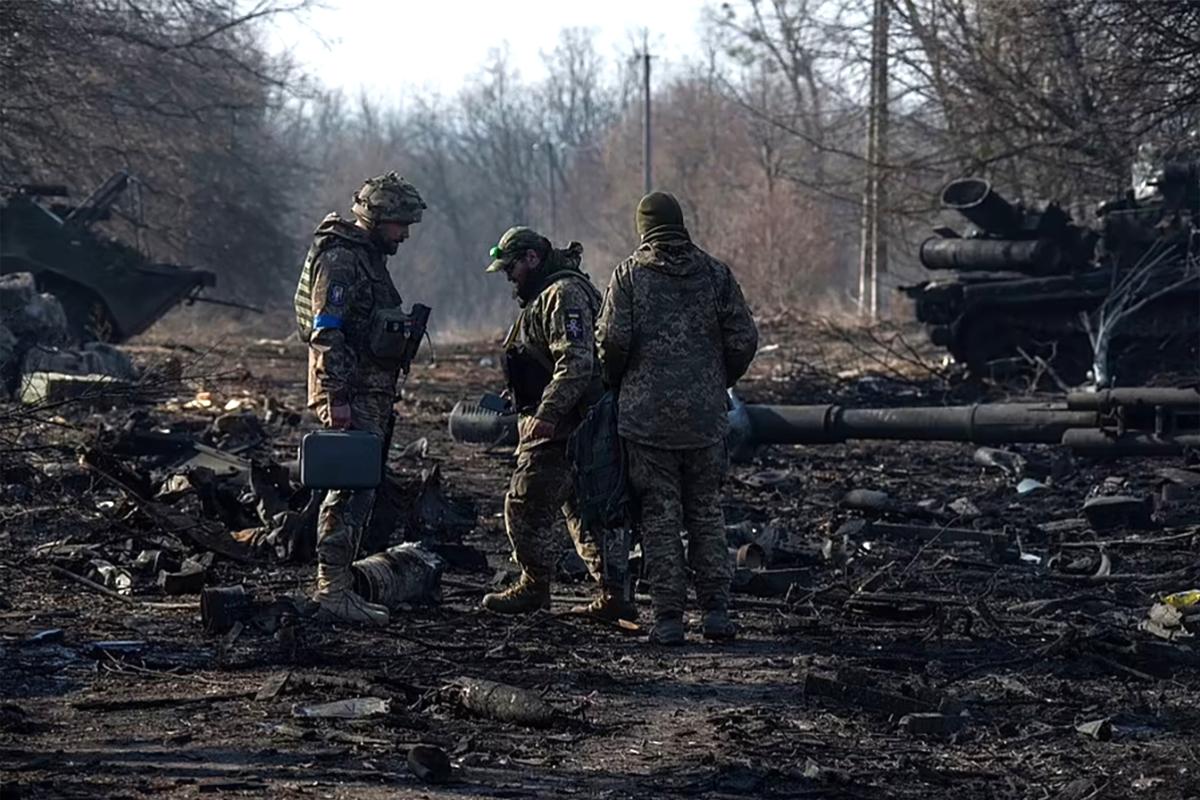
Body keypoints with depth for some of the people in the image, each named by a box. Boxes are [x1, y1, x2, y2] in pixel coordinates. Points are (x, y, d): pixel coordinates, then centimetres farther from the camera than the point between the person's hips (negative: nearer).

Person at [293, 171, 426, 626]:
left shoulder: (369, 257, 19)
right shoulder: (340, 260, -14)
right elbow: (326, 333, -21)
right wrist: (337, 397, -25)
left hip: (371, 395, 10)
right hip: (349, 396, -10)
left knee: (351, 489, 11)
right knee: (355, 490, -13)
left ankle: (332, 584, 16)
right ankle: (334, 587, -14)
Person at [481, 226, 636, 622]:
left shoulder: (564, 295, -14)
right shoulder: (544, 295, 21)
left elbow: (576, 363, -25)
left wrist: (547, 413, -29)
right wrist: (521, 401, 28)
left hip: (561, 426, -11)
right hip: (559, 423, 11)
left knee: (526, 506, -6)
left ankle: (534, 587, 5)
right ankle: (613, 595, 12)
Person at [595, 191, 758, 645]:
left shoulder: (629, 273, -3)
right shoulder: (714, 273, 4)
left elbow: (612, 339, -10)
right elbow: (743, 340, 0)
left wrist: (616, 382, 8)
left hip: (647, 415, -2)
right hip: (705, 416, 2)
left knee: (659, 516, 2)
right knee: (707, 513, 12)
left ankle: (669, 618, 0)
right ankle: (716, 611, 8)